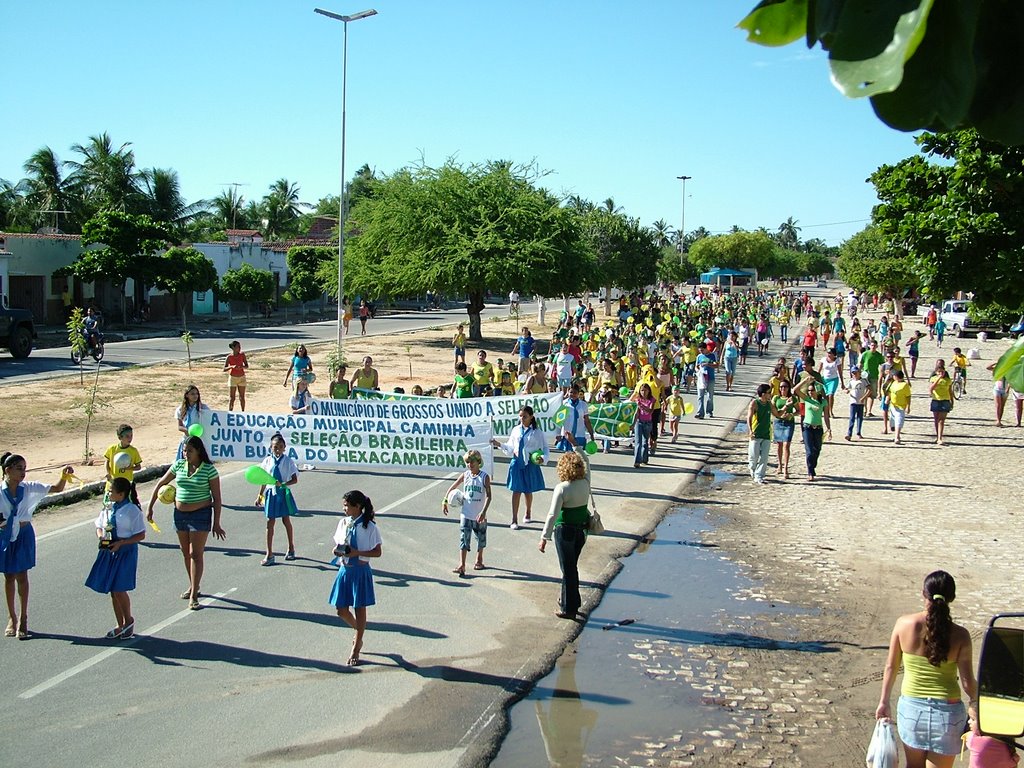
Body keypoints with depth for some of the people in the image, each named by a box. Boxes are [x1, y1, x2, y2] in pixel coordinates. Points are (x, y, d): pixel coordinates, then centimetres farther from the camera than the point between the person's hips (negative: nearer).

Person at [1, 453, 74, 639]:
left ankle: (23, 619, 10)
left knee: (22, 576, 2)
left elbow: (57, 489, -6)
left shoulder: (29, 488, -7)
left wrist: (64, 476, -23)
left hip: (24, 535, 0)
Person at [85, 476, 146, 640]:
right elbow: (99, 527, 16)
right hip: (109, 551, 6)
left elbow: (141, 535, -12)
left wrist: (121, 543, -19)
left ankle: (128, 620, 17)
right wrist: (101, 537, -6)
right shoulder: (107, 508, 4)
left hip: (125, 552, -6)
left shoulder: (132, 510, -13)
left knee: (119, 589, -8)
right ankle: (121, 626, 24)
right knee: (112, 591, 10)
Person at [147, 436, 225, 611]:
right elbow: (160, 485, 12)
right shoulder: (179, 465, 1)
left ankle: (193, 596, -8)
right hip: (180, 514, 5)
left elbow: (217, 498, -9)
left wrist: (216, 523, -11)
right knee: (186, 553, 15)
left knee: (195, 554, -8)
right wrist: (150, 508, 9)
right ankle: (193, 586, 31)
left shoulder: (209, 469, -11)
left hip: (200, 515, -5)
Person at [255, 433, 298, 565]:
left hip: (284, 493, -2)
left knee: (286, 521, 12)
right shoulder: (267, 461, -2)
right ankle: (269, 554, 7)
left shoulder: (288, 461, -9)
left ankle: (291, 549, 31)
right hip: (271, 493, 2)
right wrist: (260, 496, 9)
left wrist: (282, 484, -25)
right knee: (270, 522, 2)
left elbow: (295, 480, -9)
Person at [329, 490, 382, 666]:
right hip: (344, 570, 5)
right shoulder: (343, 523, 3)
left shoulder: (369, 527, -13)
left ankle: (356, 649, 18)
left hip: (360, 571, -5)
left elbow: (377, 552, -10)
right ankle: (359, 632, 38)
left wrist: (357, 553, -22)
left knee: (359, 609, 6)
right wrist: (337, 550, -8)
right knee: (341, 610, 9)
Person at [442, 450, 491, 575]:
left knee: (481, 538, 16)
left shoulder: (485, 477, -9)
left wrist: (483, 512, -24)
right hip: (466, 514, 1)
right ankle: (461, 566, -11)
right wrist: (445, 501, 10)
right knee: (464, 539, -7)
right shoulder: (465, 475, -1)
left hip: (480, 515, -1)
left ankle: (479, 560, 37)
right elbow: (453, 487, 13)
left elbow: (488, 496, -14)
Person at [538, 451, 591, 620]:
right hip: (582, 529, 6)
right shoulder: (585, 483, -5)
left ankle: (568, 608, 13)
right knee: (573, 566, 21)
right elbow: (587, 466, 18)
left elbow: (553, 515, -20)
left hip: (565, 531, -6)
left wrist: (544, 537, -15)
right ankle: (573, 602, 34)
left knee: (568, 569, 4)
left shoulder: (562, 488, -20)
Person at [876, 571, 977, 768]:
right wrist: (974, 704, 10)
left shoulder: (904, 624, -11)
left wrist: (884, 702, 11)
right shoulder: (959, 635, -15)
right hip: (947, 712, -2)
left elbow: (891, 667, -1)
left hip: (911, 707, 2)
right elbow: (968, 682, -12)